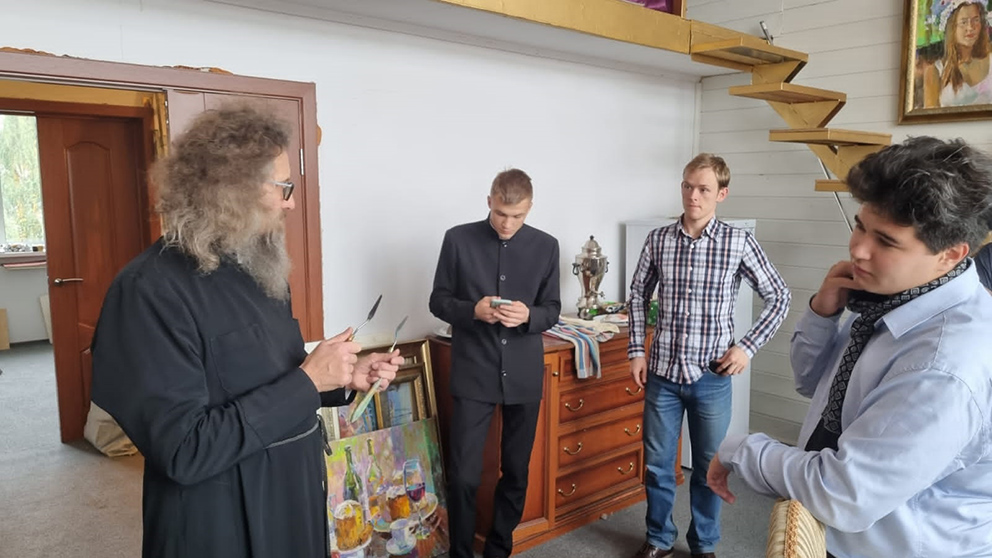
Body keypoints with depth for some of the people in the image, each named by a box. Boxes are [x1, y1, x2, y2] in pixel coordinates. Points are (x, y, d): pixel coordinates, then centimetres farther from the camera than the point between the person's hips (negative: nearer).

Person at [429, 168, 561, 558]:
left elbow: (552, 310, 5)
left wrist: (527, 315, -17)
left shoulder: (546, 246, 2)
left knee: (516, 471, 13)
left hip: (524, 376, 2)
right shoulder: (458, 239, -3)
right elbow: (438, 301, 1)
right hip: (472, 375, -2)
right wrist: (472, 310, -19)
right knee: (463, 474, -1)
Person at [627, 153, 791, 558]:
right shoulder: (658, 240, -2)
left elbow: (779, 298, 1)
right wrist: (636, 349, 3)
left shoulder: (739, 243, -8)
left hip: (712, 377, -1)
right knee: (657, 464, 12)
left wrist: (748, 346, -7)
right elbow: (638, 295, 9)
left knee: (709, 467, 13)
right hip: (662, 374, 2)